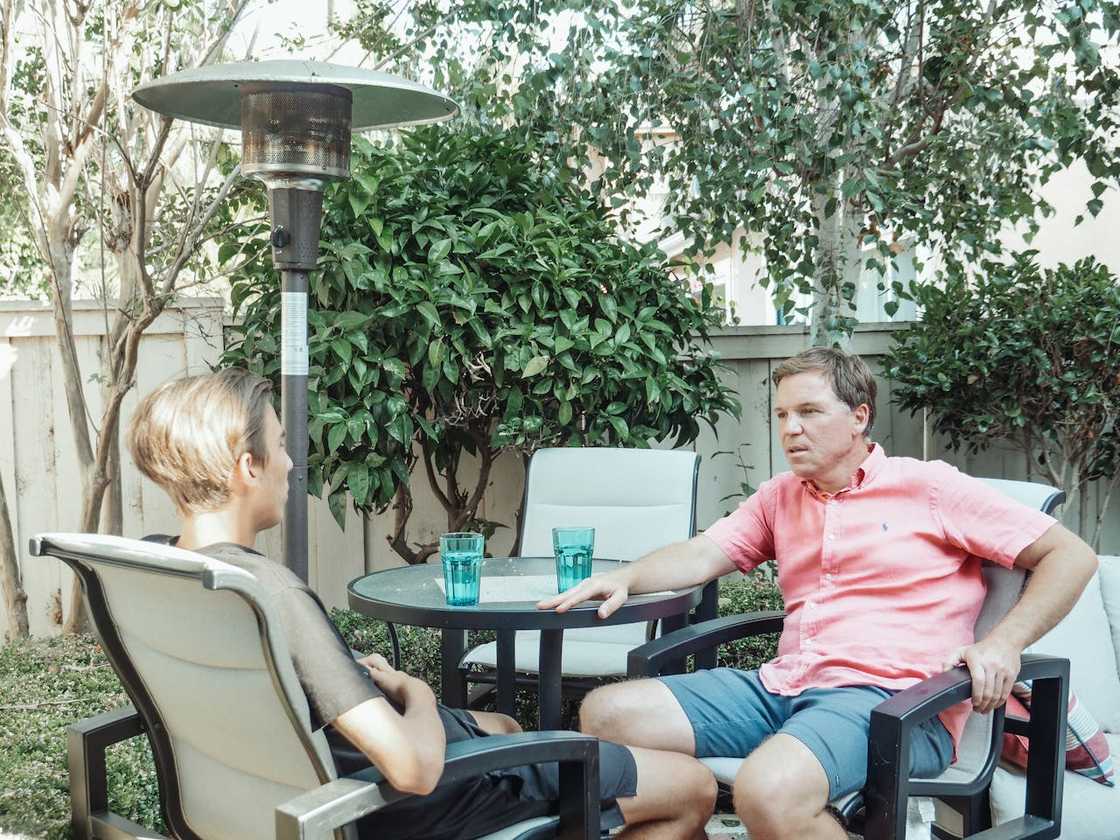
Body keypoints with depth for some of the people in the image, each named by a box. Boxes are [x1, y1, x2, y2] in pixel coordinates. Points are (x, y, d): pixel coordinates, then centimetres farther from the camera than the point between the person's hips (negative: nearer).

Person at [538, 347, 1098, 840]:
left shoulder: (928, 487, 4)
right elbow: (701, 555, 12)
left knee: (770, 791, -37)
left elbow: (1071, 555, 4)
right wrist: (625, 579, -8)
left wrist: (1002, 643, -10)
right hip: (781, 687, 6)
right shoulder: (780, 497, 20)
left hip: (888, 697, -6)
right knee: (606, 713, -8)